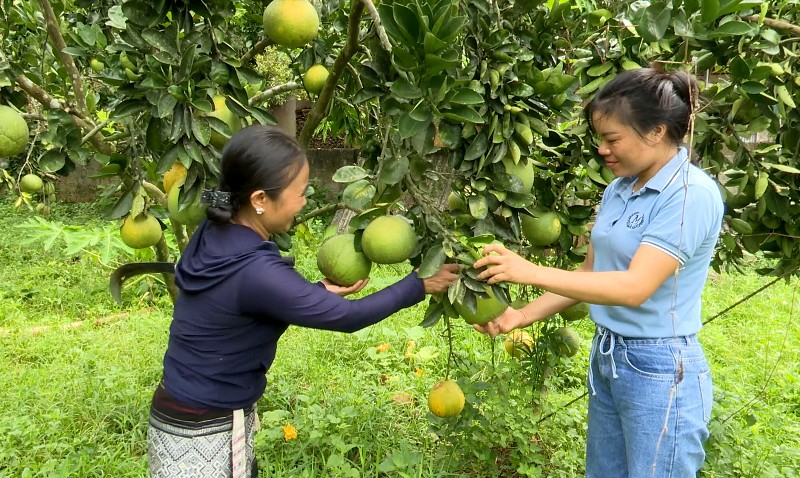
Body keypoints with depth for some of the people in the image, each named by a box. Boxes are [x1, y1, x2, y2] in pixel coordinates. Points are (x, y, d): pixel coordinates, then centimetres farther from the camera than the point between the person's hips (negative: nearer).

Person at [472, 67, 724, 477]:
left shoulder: (692, 194, -19)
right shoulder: (619, 189, 5)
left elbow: (635, 287, -27)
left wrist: (530, 272, -27)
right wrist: (522, 316, 1)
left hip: (659, 373, -7)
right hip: (606, 360, 7)